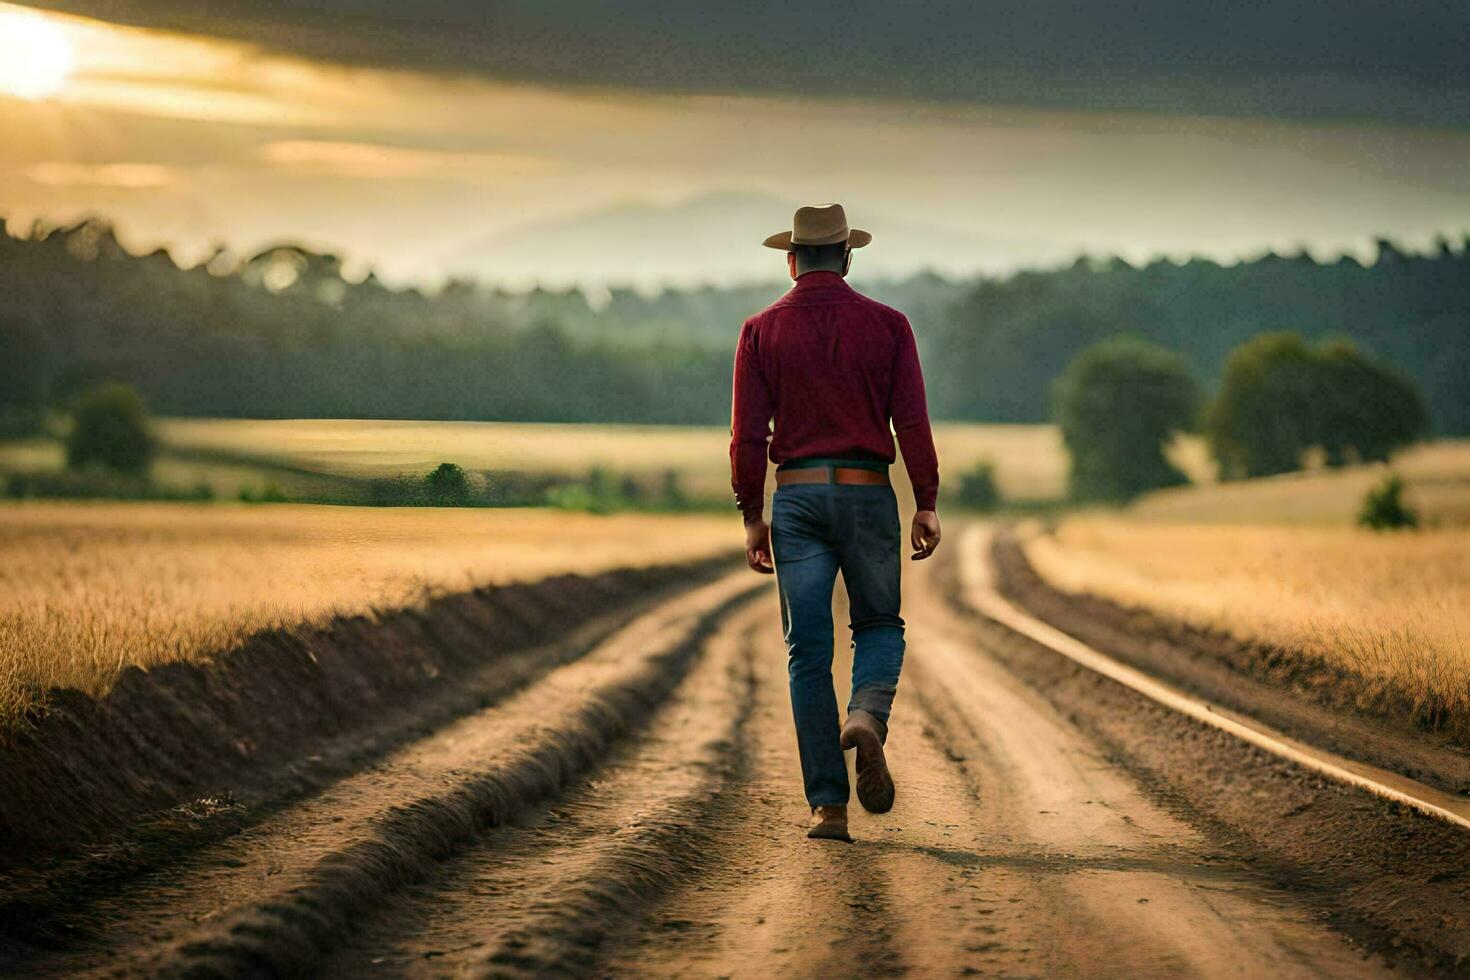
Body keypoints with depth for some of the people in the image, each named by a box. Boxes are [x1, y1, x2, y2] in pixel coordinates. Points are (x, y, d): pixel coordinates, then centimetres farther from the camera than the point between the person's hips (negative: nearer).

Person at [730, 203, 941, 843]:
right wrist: (927, 504, 1)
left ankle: (828, 806, 0)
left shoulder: (762, 331, 1)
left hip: (796, 497, 0)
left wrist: (752, 517, 4)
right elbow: (912, 422, -4)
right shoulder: (887, 326, 1)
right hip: (867, 493, 0)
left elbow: (748, 434, -3)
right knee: (879, 625, 18)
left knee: (808, 651, 4)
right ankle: (867, 718, -14)